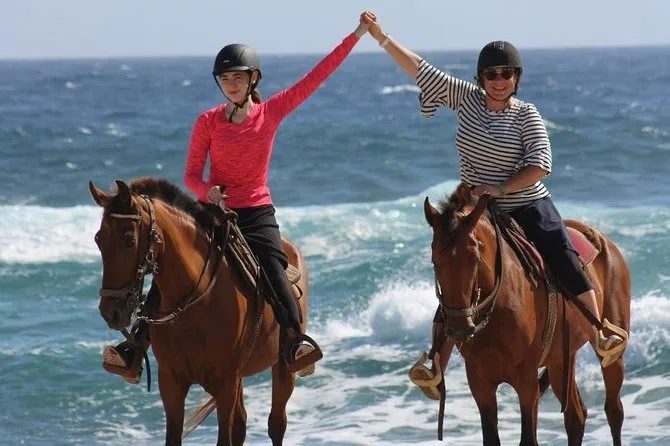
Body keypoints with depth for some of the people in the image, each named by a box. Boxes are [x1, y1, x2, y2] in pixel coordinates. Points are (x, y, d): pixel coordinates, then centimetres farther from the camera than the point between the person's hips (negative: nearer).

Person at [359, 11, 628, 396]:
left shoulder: (527, 116, -7)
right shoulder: (467, 98, 3)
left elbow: (539, 166, -16)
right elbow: (420, 70, 3)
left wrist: (501, 188, -24)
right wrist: (380, 35, 0)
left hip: (528, 208, -3)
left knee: (565, 259, -19)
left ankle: (602, 335, -14)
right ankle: (435, 365, -2)